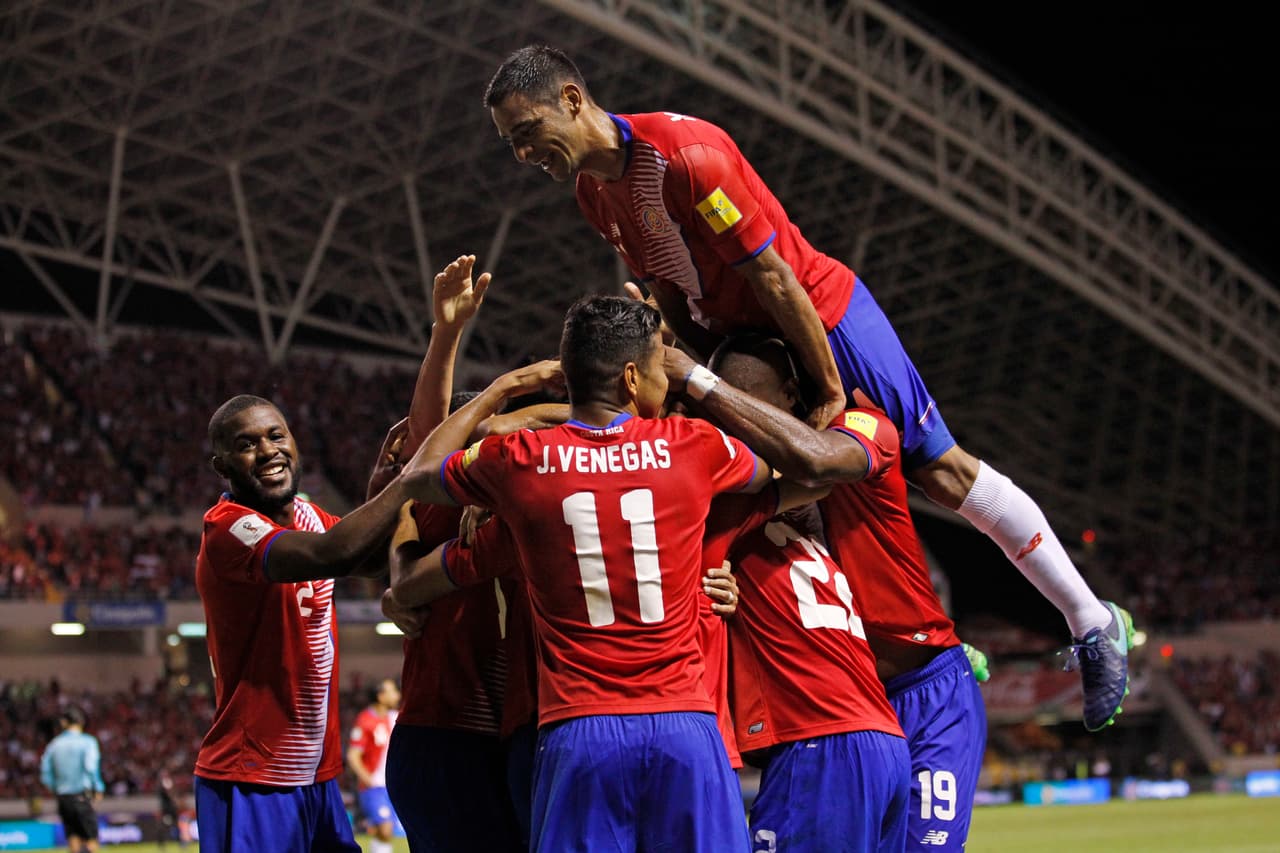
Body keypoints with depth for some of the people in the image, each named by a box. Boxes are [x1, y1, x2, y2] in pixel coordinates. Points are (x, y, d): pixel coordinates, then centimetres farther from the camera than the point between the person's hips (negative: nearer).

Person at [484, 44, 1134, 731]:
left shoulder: (685, 153, -30)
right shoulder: (594, 192, -2)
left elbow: (771, 276, -26)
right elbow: (670, 302, 6)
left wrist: (828, 387, -20)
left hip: (823, 317, -9)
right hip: (736, 339, 9)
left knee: (942, 473, -3)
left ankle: (1093, 623, 11)